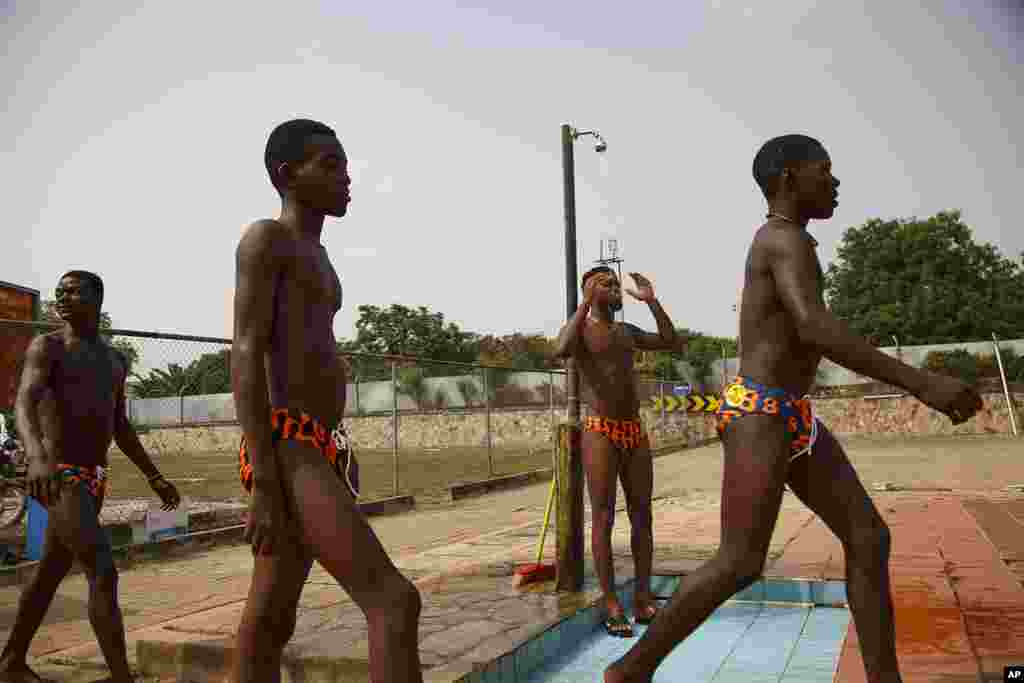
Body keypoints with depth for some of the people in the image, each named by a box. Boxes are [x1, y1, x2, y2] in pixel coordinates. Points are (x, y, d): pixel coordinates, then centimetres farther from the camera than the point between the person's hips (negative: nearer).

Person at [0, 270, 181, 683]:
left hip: (93, 480, 8)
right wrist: (37, 456, -46)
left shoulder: (115, 360, 14)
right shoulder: (46, 347, -8)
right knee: (104, 574, -18)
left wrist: (154, 477, 15)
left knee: (51, 573, 20)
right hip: (58, 480, -8)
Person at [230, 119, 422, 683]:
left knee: (269, 625, 11)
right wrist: (264, 485, -20)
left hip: (320, 453, 9)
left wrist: (336, 470, 22)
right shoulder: (265, 238, -3)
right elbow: (247, 358, -13)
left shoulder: (316, 259, 26)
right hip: (286, 456, -9)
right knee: (395, 600, -17)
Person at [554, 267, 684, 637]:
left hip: (635, 431, 7)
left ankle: (643, 599, 15)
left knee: (641, 515, 6)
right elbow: (561, 350, -26)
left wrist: (651, 301, 8)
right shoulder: (580, 329, -2)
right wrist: (587, 302, -20)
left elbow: (674, 344, 13)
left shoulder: (627, 332, 18)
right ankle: (612, 606, 3)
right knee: (604, 517, -4)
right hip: (601, 432, -6)